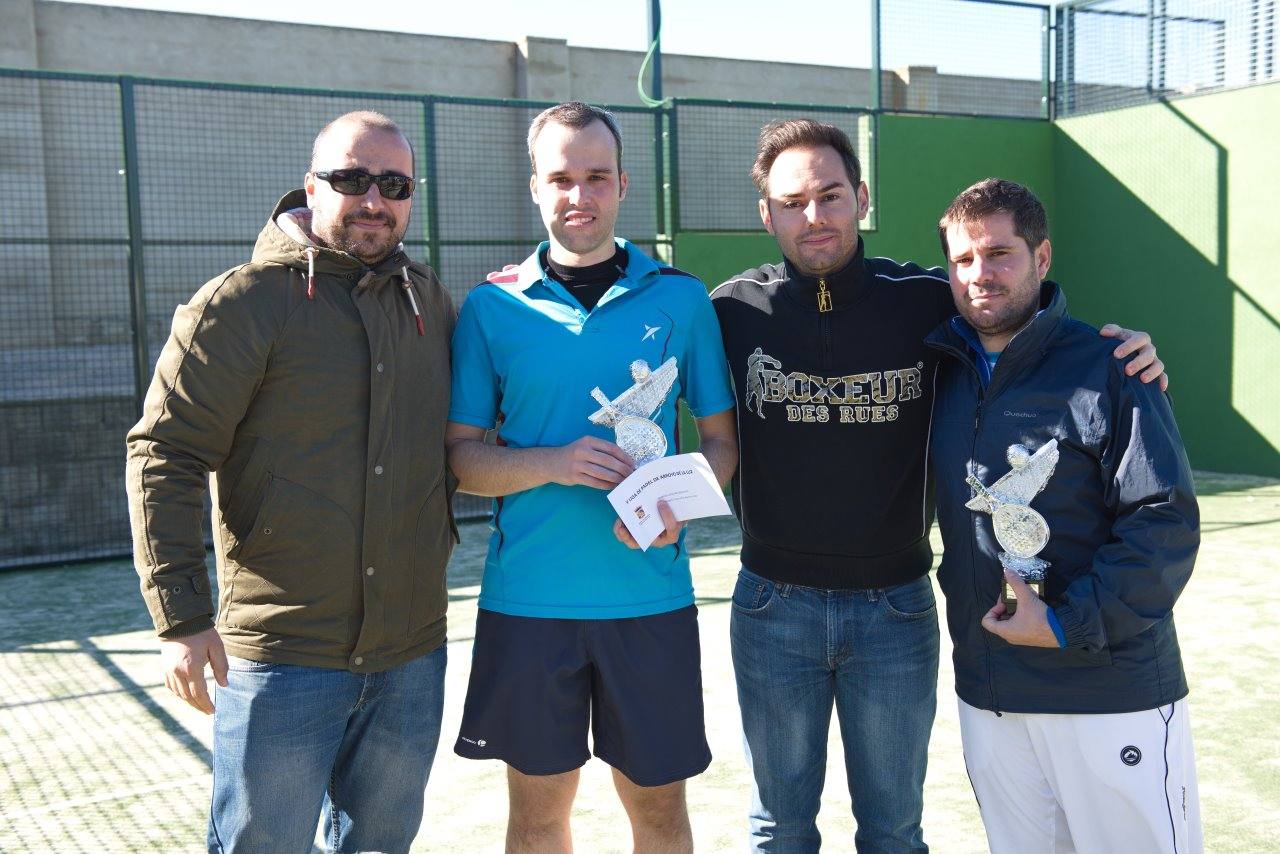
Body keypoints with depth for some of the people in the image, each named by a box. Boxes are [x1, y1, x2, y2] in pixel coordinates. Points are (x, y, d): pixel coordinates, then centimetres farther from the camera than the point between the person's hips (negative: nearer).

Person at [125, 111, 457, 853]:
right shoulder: (244, 303, -8)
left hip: (412, 653, 5)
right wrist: (182, 617, -14)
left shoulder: (432, 303, 8)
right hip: (283, 653, -5)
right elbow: (164, 457, -11)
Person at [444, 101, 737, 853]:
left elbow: (722, 440, 7)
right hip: (526, 596, 0)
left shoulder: (680, 299, 1)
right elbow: (461, 455, 1)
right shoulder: (493, 307, 0)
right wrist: (554, 463, -17)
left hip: (651, 593, 0)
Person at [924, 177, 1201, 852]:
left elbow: (1165, 521, -13)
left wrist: (1068, 624, -18)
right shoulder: (940, 374, 7)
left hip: (1111, 693, -5)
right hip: (987, 695, 5)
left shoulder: (1107, 369, -9)